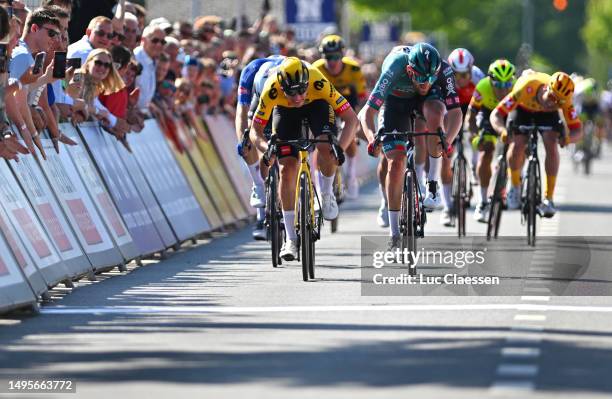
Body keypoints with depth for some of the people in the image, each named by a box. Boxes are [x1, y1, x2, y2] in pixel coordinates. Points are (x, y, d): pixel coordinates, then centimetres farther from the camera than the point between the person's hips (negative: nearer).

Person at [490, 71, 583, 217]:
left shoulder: (563, 100, -35)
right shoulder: (526, 88, -42)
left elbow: (577, 130, -30)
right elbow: (496, 114, -40)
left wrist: (568, 138, -53)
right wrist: (503, 130, -60)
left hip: (546, 114, 1)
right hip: (522, 108, -1)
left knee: (552, 145, -23)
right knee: (517, 145, -22)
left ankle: (548, 199, -15)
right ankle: (515, 186, 8)